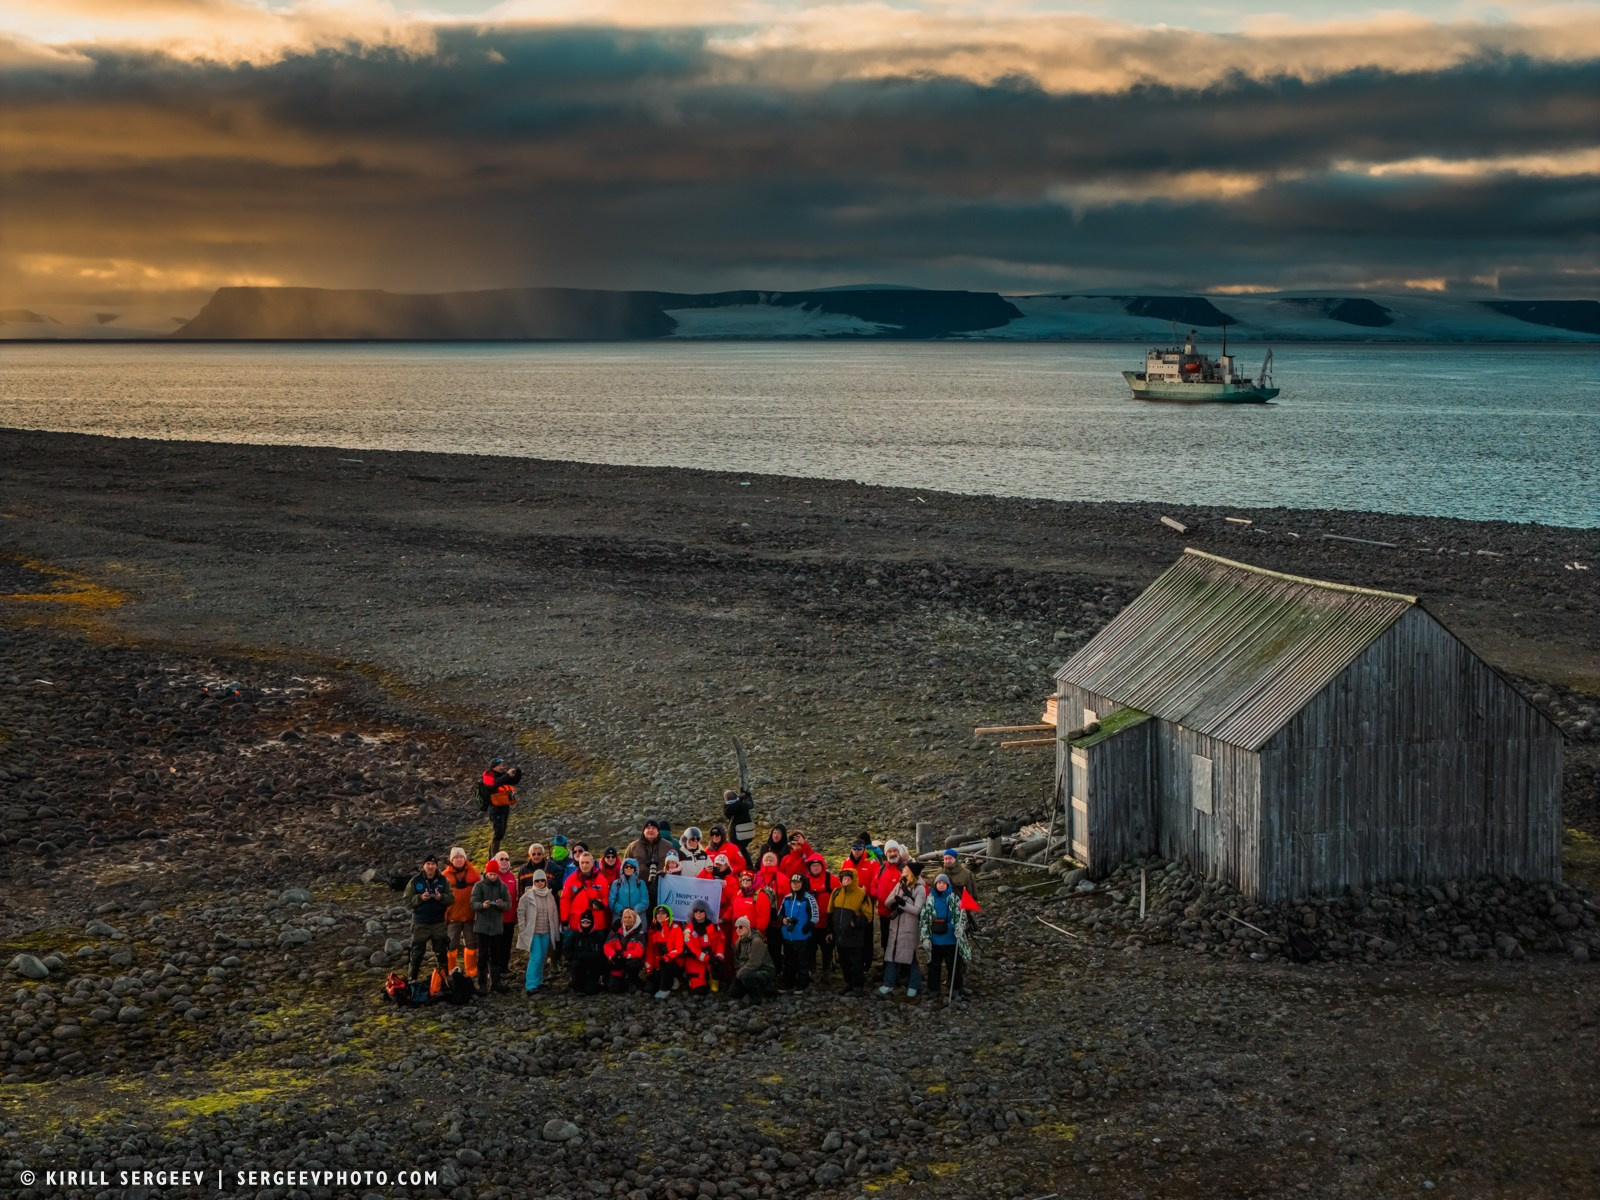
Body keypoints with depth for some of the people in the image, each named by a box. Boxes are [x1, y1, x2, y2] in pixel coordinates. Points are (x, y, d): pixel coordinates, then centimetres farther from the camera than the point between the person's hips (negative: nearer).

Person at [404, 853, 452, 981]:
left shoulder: (443, 880, 1)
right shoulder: (415, 881, -4)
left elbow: (451, 898, -1)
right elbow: (407, 901, -5)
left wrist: (441, 897, -20)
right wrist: (420, 898, -22)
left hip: (438, 923, 2)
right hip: (420, 923, -2)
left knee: (442, 952, 9)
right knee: (417, 953, 3)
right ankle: (413, 979, 10)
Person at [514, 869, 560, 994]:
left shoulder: (550, 896, 7)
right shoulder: (527, 896, -5)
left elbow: (554, 914, 11)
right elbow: (520, 913, -3)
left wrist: (555, 931, 8)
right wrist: (523, 931, -7)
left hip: (546, 933, 5)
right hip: (533, 933, -5)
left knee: (543, 958, 10)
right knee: (536, 957, -13)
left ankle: (538, 981, 24)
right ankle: (531, 985, -14)